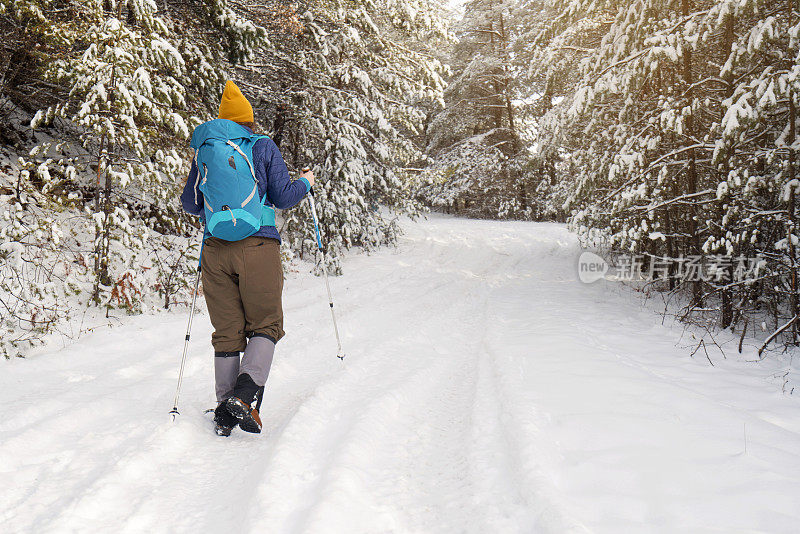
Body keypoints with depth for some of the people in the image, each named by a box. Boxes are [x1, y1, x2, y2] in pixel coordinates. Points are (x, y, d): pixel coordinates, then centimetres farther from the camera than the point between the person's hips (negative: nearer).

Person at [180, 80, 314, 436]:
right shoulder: (264, 146, 3)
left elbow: (190, 204, 17)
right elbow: (282, 198, 1)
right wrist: (305, 182, 20)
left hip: (216, 247, 3)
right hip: (258, 245, -3)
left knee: (227, 333, 8)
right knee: (265, 325, 6)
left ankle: (225, 412, 10)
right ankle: (245, 393, -15)